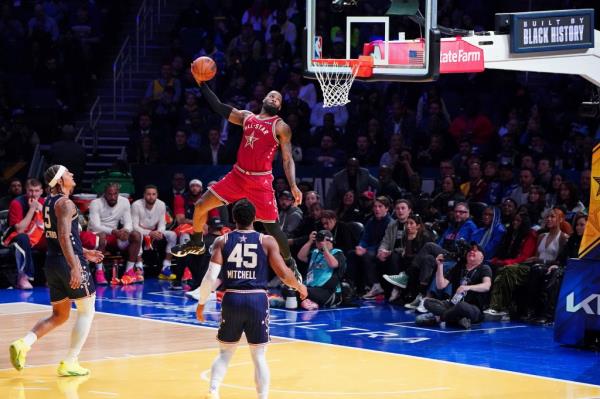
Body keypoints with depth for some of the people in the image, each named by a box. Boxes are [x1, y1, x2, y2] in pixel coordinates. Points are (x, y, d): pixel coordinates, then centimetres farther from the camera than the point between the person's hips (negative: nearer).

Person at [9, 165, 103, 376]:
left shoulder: (48, 203, 14)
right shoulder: (65, 203, -13)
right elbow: (64, 236, -24)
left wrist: (84, 252, 30)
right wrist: (75, 267, -31)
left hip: (52, 263, 8)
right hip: (69, 262, -8)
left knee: (59, 315, 17)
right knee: (87, 311, 6)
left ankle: (24, 343, -4)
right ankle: (69, 363, 2)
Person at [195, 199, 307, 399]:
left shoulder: (222, 241, 2)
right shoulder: (267, 241, 1)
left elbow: (211, 276, -6)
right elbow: (284, 273, -1)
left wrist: (201, 303, 7)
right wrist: (300, 287, 19)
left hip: (232, 299, 1)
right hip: (257, 300, -1)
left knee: (225, 353, 15)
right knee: (259, 356, 9)